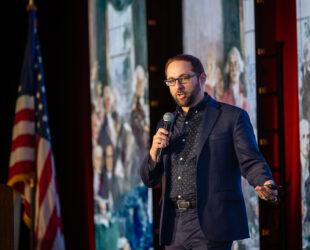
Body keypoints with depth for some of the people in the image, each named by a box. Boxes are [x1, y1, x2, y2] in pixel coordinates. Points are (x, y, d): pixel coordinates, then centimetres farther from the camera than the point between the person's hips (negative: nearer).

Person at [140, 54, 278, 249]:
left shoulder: (232, 117, 2)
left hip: (210, 225, -6)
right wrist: (154, 151, -2)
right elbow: (150, 180, 18)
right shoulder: (166, 125, 18)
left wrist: (266, 185, -28)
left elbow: (251, 162, -6)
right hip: (174, 229, 6)